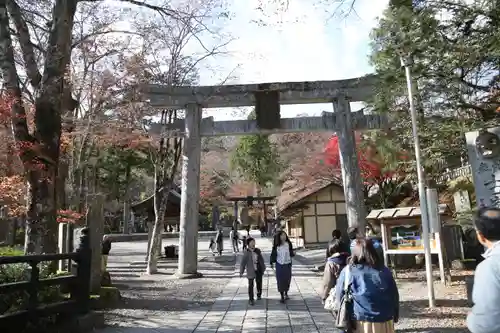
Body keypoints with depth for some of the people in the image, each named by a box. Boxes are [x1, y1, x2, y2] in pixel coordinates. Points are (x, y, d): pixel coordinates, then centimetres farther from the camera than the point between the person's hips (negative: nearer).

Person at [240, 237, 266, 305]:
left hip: (258, 270, 4)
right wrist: (241, 272, -9)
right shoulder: (246, 253, -11)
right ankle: (251, 299, 10)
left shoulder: (258, 251, 1)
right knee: (251, 285, -1)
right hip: (251, 271, -4)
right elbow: (243, 263, -9)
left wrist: (263, 267, 17)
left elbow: (261, 259, 11)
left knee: (259, 283, 16)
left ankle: (259, 295, 39)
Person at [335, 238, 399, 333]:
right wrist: (394, 317, 19)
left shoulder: (348, 271, -9)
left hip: (361, 323, -2)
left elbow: (340, 296, -2)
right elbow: (394, 295, 7)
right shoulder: (384, 270, -1)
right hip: (385, 322, 3)